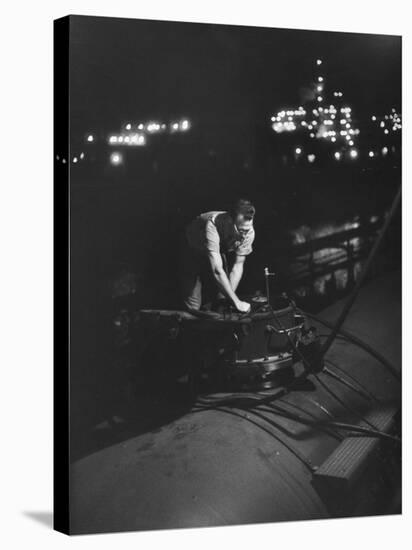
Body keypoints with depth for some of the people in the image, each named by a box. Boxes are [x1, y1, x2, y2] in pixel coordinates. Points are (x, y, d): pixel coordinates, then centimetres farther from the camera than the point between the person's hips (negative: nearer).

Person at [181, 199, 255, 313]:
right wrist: (236, 302, -47)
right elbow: (217, 270, -49)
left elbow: (238, 265, -20)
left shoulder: (248, 232, -29)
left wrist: (228, 298, -28)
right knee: (193, 306, -8)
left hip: (220, 251, 4)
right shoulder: (212, 225, -45)